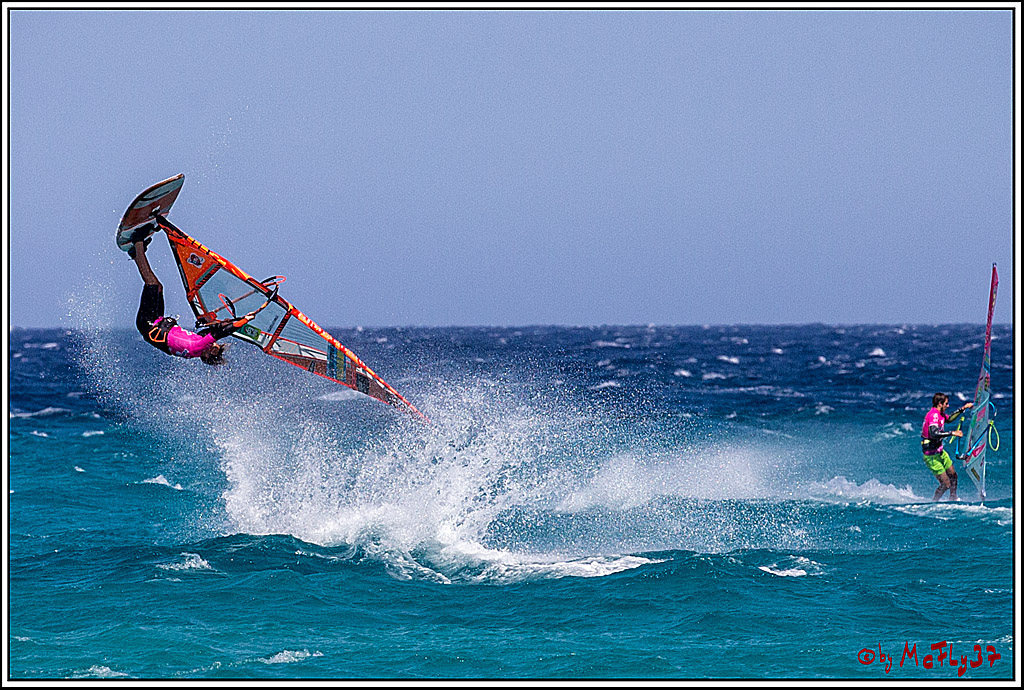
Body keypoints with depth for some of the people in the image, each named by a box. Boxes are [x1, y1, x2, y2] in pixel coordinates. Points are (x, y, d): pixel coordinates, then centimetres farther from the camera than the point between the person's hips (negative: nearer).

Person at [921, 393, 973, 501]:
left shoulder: (939, 414, 6)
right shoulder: (933, 415, -25)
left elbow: (949, 418, 27)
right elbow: (934, 433, -39)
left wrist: (963, 409, 21)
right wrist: (952, 433, -37)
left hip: (940, 452, 10)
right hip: (932, 456, -10)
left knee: (953, 475, 20)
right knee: (946, 484, -6)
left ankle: (953, 498, 39)